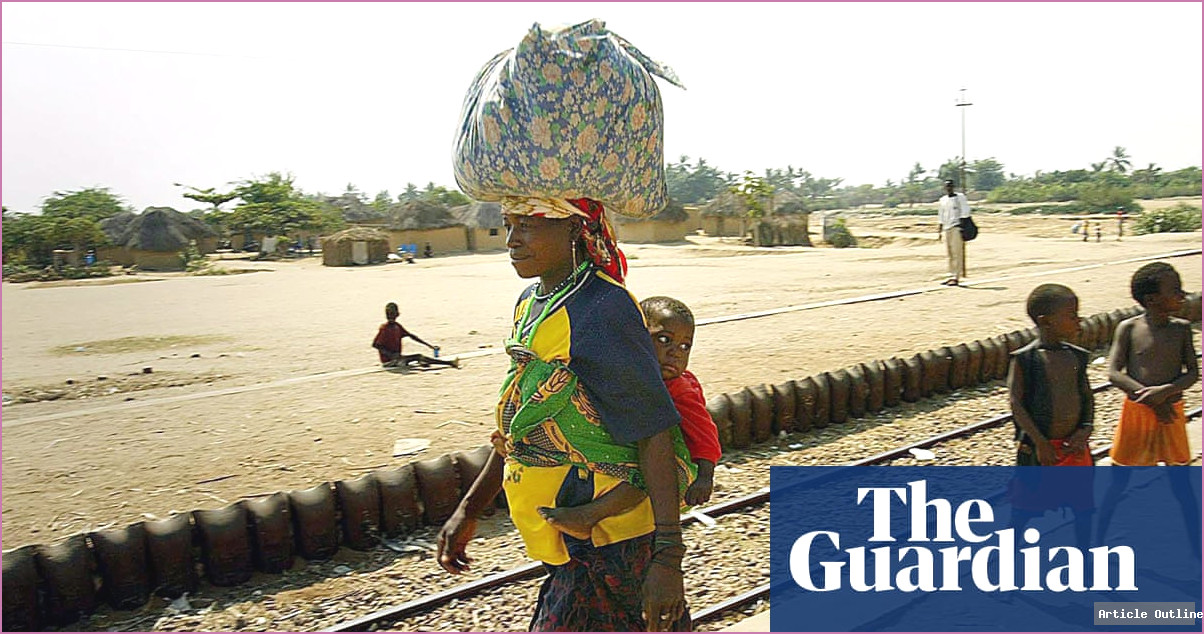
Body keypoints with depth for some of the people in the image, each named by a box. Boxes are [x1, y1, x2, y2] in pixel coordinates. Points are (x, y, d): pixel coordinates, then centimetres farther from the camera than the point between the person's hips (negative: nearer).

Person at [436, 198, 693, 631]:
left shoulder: (603, 311, -20)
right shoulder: (531, 303, 8)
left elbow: (654, 435, -20)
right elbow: (520, 424, 17)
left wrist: (667, 556, -21)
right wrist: (469, 510, 18)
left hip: (608, 543, -8)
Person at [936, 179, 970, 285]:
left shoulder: (960, 197, -1)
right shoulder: (943, 199, 17)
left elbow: (965, 212, -6)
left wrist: (963, 226, -13)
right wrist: (940, 230, 19)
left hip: (956, 227, -6)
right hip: (946, 228, 6)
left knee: (956, 253, -9)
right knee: (949, 254, 8)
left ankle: (956, 277, -11)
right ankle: (951, 275, 14)